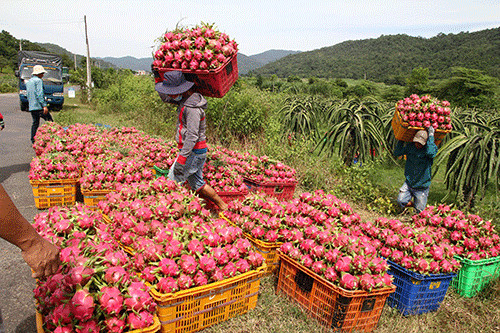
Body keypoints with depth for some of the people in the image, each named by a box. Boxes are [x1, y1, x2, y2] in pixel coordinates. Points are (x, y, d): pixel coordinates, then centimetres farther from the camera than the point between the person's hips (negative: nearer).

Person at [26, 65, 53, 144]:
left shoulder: (28, 82, 21)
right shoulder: (38, 80, -7)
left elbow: (28, 94, 24)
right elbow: (40, 94, -16)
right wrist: (44, 105, -20)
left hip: (31, 107, 9)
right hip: (39, 106, -9)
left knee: (35, 123, 10)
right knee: (49, 121, -4)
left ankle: (33, 140, 8)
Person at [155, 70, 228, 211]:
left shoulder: (192, 107, -22)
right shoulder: (184, 99, 8)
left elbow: (192, 136, -25)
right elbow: (164, 97, 23)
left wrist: (181, 158, -26)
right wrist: (161, 78, 12)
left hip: (194, 152, -10)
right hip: (196, 151, 10)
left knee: (172, 182, -4)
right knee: (197, 183, 17)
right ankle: (222, 206, 24)